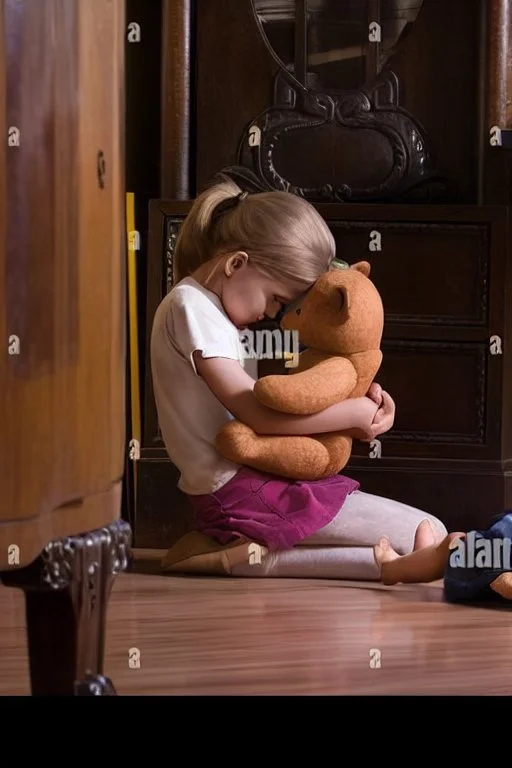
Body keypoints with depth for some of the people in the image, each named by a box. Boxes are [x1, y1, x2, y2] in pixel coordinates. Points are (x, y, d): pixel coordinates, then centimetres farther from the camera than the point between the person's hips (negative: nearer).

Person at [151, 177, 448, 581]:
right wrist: (354, 413, -12)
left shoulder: (208, 306, 18)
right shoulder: (192, 308, -13)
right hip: (240, 494, -11)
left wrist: (357, 397, 3)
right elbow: (257, 413, -21)